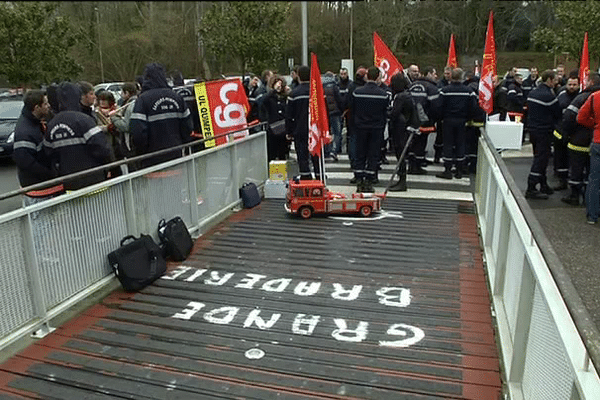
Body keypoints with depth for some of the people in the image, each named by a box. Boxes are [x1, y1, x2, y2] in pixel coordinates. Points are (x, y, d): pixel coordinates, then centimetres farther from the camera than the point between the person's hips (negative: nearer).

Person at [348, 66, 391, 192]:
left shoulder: (357, 92, -4)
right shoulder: (384, 94, -5)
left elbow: (352, 111, 3)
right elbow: (385, 114, 2)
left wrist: (354, 127, 12)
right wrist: (382, 129, 13)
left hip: (360, 128, 1)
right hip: (376, 129, -1)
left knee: (360, 155, 9)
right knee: (373, 156, 6)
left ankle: (359, 182, 7)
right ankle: (368, 183, 6)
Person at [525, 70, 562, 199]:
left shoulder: (533, 93, 9)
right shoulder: (549, 95, -17)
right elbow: (558, 114, -10)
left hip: (532, 129, 9)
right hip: (544, 131, -9)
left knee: (539, 158, 17)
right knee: (541, 159, -5)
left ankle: (543, 185, 26)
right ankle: (531, 189, -5)